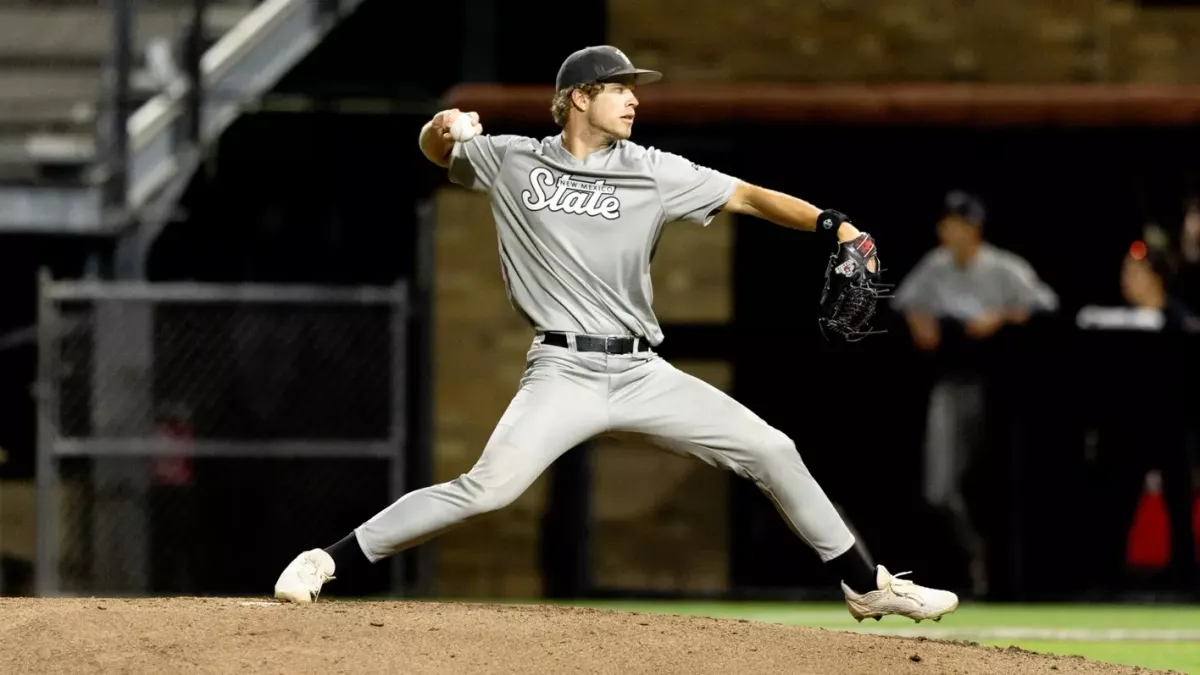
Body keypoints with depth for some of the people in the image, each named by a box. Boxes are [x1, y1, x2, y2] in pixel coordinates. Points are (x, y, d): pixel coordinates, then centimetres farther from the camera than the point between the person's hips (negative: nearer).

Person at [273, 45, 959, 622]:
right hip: (563, 372, -3)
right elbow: (436, 151, 20)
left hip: (644, 374, 3)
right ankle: (329, 562, -13)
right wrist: (443, 126, -6)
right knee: (486, 488, -22)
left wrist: (832, 223, -15)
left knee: (772, 451, 0)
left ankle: (867, 585, 15)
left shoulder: (653, 171, 5)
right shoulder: (511, 161, 5)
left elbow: (747, 196, 0)